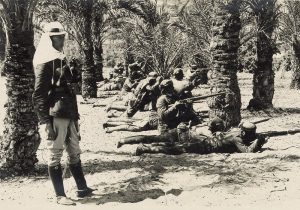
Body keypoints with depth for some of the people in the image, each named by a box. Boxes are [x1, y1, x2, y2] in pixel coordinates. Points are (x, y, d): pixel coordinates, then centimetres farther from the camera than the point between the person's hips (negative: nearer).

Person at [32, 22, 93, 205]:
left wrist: (75, 115, 19)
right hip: (55, 115, -9)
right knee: (55, 155, -1)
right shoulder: (45, 62, -8)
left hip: (69, 115, 9)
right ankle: (60, 195, 6)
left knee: (75, 153, 14)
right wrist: (45, 121, -18)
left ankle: (83, 189, 23)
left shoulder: (62, 60, 17)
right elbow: (38, 95, -12)